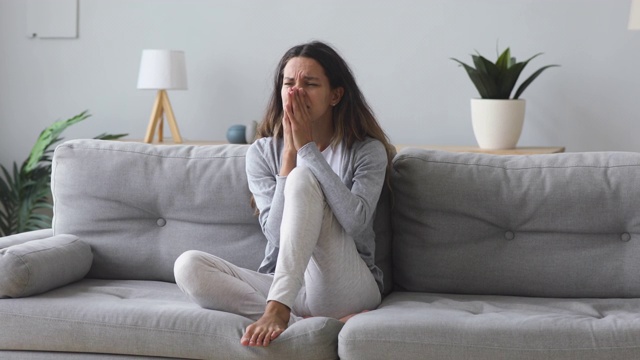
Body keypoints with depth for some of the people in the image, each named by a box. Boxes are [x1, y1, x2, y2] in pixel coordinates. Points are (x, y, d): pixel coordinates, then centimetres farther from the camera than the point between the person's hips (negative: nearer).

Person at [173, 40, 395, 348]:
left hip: (346, 289, -3)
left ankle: (277, 310, -35)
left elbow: (356, 222, -20)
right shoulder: (262, 152, 6)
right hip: (282, 284, 3)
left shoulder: (367, 151, 0)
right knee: (188, 266, -23)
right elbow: (277, 234, -8)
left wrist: (307, 146, -16)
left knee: (302, 177, -23)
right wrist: (290, 151, -12)